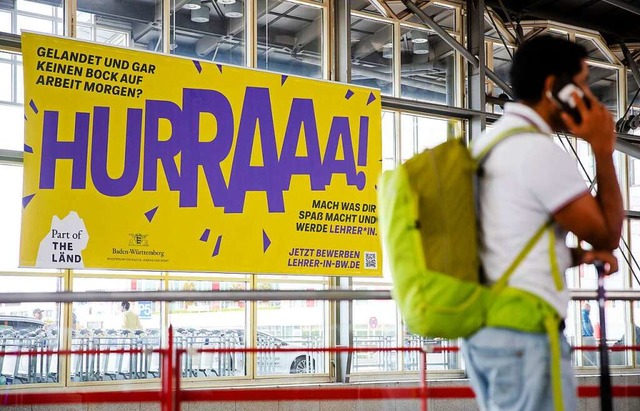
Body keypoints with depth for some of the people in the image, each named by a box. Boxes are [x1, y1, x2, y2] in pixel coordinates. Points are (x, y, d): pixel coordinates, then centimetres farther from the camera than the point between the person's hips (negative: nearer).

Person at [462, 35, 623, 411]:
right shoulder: (542, 152, -14)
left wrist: (575, 256, 10)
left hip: (487, 329, 10)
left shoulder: (491, 143, 15)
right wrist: (604, 150, -2)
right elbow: (608, 235, -5)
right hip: (525, 334, -10)